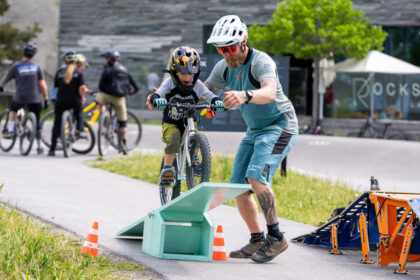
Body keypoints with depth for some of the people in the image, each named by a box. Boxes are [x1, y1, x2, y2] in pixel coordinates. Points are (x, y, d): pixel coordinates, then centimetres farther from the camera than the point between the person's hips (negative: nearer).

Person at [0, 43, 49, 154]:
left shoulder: (16, 66, -3)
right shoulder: (37, 67, 1)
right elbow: (42, 84, -3)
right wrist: (46, 99, 3)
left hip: (20, 98, -1)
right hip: (35, 99, 1)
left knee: (13, 109, 33)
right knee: (36, 123, 12)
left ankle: (10, 130, 18)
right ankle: (39, 146, 16)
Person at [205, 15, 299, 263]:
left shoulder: (261, 62, -22)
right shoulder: (224, 67, 1)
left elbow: (269, 93, -41)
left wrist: (245, 95, -62)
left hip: (279, 126, -8)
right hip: (255, 131, 8)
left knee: (256, 177, -26)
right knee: (238, 186, 1)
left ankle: (276, 238, -19)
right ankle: (257, 241, 11)